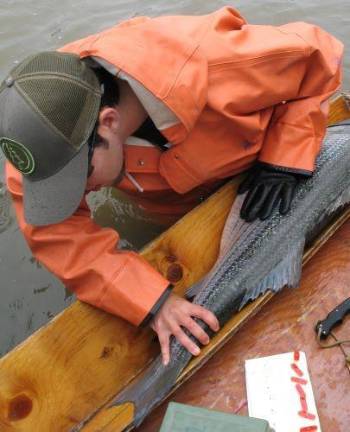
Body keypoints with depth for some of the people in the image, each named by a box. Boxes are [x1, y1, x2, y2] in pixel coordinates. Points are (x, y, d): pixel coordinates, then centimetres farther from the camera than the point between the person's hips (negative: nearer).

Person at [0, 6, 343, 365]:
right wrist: (151, 301, -43)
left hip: (250, 174, -1)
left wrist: (284, 160, -34)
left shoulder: (210, 65, -47)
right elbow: (55, 233, -35)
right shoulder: (46, 135, -37)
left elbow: (317, 53, -30)